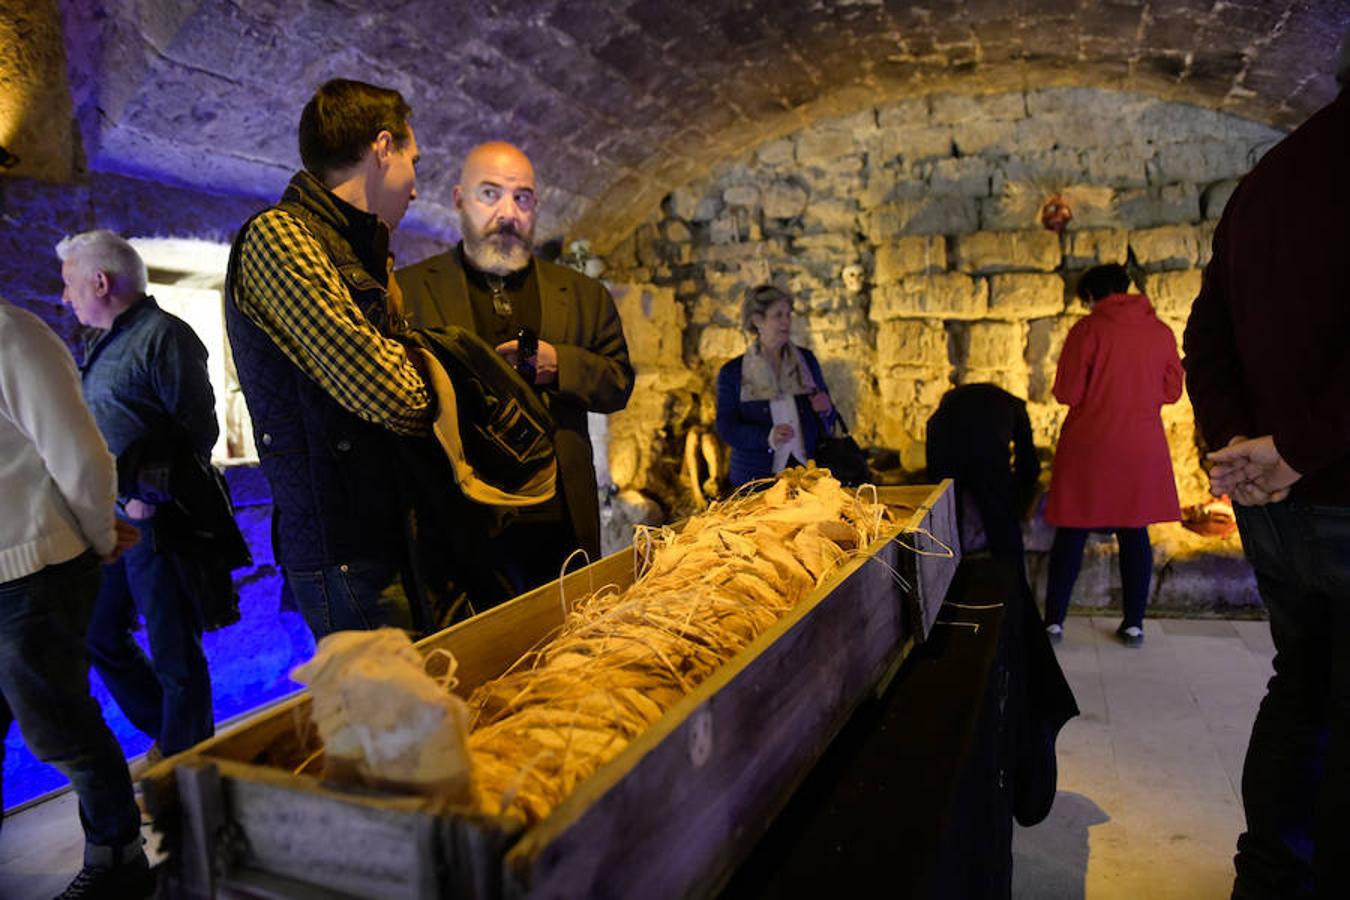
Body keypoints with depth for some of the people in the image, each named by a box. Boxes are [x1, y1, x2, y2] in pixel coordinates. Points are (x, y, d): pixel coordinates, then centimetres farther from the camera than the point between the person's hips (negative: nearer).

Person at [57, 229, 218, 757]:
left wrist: (154, 497, -20)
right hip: (112, 521, 10)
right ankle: (171, 737, 34)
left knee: (174, 655, 1)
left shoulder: (163, 336, -11)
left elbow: (200, 430, -16)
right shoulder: (101, 343, 16)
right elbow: (96, 430, 20)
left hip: (159, 522, -10)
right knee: (101, 635, 19)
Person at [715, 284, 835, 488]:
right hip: (756, 477, -2)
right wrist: (767, 437, -22)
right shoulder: (732, 372, 0)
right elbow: (726, 428, -5)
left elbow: (827, 416, 16)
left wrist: (826, 410, -8)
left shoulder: (806, 359, 9)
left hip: (806, 469, 2)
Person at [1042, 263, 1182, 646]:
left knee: (1071, 533, 4)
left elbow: (1067, 393, -11)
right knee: (1135, 533, 11)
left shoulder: (1087, 329, -9)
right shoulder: (1160, 331, 4)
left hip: (1089, 446, -3)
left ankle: (1054, 621, 9)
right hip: (1142, 447, 4)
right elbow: (1172, 391, 10)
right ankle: (1134, 624, 17)